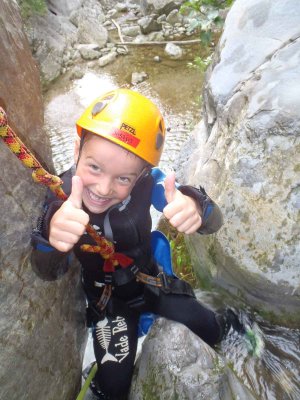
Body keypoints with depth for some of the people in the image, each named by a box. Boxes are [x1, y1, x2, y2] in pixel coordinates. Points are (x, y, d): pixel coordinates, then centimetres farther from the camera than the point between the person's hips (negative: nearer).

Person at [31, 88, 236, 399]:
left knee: (213, 330, 6)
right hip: (106, 298, 0)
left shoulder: (147, 181, -28)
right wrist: (51, 237, -58)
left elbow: (213, 224, -29)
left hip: (151, 279, 1)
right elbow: (49, 272, -34)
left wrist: (197, 209, -54)